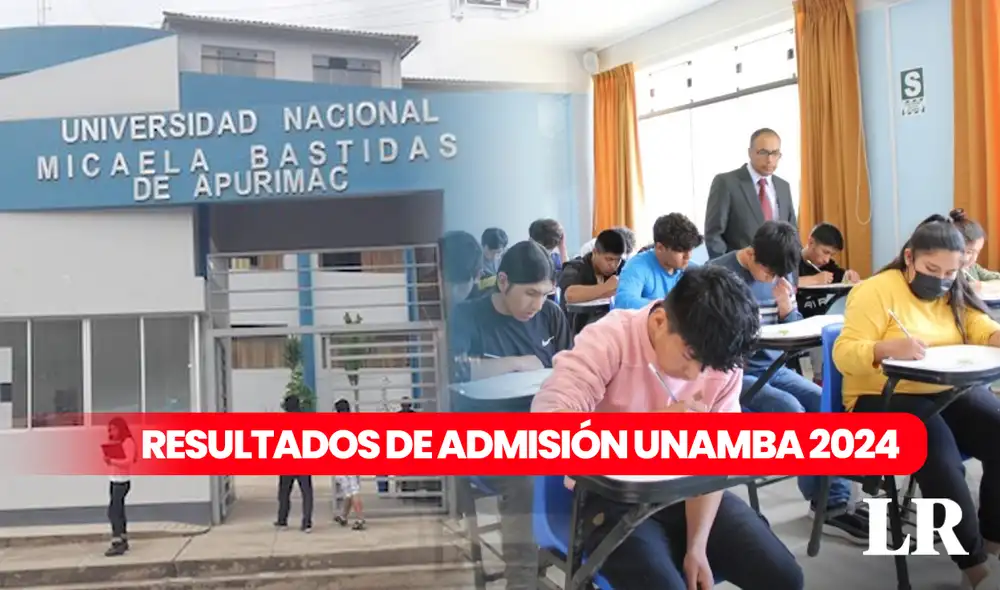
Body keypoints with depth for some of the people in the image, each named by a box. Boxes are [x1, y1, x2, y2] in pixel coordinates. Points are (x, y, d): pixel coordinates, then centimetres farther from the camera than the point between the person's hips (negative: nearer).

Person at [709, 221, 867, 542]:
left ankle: (836, 503, -10)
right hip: (735, 372, -6)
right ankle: (824, 503, -9)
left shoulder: (782, 274, 8)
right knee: (791, 409, -26)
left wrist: (786, 309, -8)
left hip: (775, 368, 7)